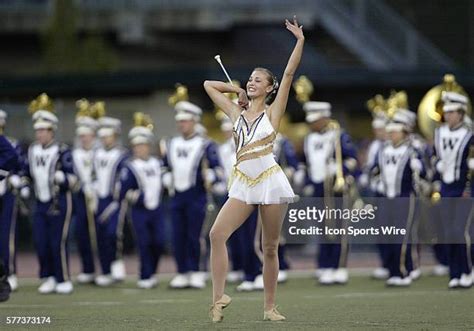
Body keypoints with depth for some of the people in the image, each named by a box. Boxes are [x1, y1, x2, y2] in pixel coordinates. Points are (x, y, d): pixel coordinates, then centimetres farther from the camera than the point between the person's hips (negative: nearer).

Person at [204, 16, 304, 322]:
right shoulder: (237, 113, 15)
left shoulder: (273, 112, 4)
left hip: (270, 180, -3)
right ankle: (219, 297, -13)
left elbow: (289, 73, -4)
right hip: (243, 184, 4)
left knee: (270, 248, 2)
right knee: (217, 234, -15)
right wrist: (238, 91, 22)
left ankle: (270, 307, 10)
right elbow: (209, 85, 25)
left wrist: (300, 42, -10)